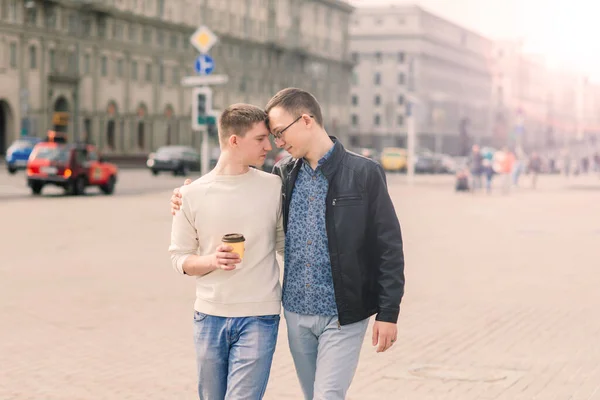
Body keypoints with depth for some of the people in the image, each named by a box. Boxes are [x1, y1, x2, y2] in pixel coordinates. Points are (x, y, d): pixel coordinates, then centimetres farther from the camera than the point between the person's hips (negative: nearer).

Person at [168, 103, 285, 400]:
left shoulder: (274, 187, 0)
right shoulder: (192, 194, -2)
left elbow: (284, 242, 10)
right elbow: (179, 257, 3)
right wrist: (212, 261, -15)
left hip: (259, 318, -1)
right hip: (209, 316, 1)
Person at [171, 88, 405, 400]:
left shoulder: (363, 174, -8)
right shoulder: (283, 174, 5)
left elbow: (389, 247, -7)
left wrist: (388, 313, -9)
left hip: (343, 315, -5)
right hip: (297, 313, 5)